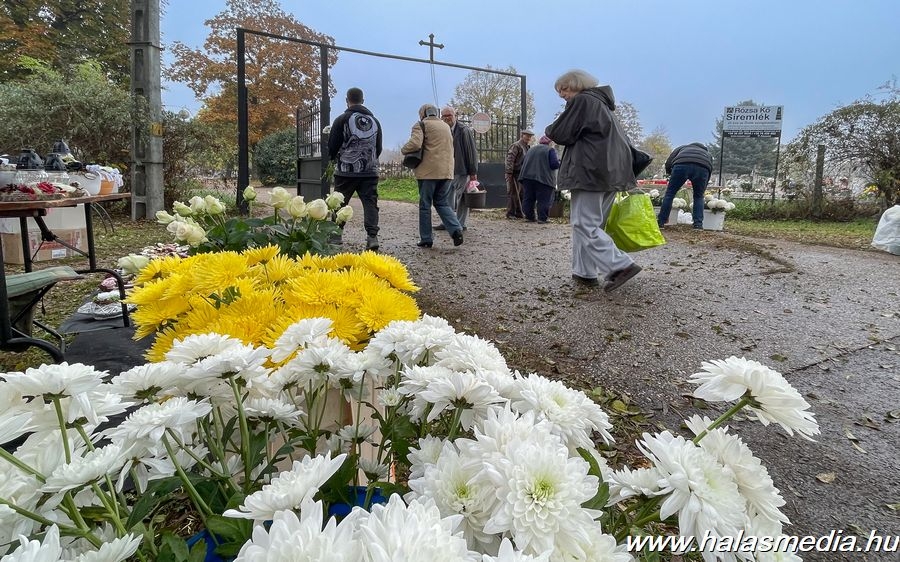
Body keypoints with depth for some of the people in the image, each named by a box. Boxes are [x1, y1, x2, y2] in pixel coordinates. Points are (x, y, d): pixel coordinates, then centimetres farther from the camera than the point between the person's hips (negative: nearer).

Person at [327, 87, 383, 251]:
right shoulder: (374, 121, 10)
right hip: (370, 171, 3)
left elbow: (332, 146, 0)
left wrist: (334, 158, 21)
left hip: (346, 170, -3)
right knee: (370, 203, 0)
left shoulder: (342, 119, -4)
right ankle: (372, 236, -13)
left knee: (339, 203, 9)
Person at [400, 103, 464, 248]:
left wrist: (403, 149, 1)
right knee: (441, 202, 15)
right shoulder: (446, 126, 21)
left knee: (425, 204, 4)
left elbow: (415, 144, -16)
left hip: (428, 171, -6)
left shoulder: (421, 124, -1)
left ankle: (426, 239, 7)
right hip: (447, 171, 6)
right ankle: (456, 230, -4)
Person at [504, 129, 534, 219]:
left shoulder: (528, 147, 19)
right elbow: (509, 160, -16)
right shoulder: (516, 146, -9)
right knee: (514, 195, -8)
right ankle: (510, 213, -2)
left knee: (521, 194, 8)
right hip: (514, 174, -8)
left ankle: (519, 213, 15)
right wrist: (509, 173, -22)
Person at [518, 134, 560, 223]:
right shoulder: (550, 150, -2)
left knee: (528, 198, 10)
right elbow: (555, 164, -11)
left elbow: (523, 162, 21)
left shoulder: (531, 149, 16)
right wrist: (558, 160, 11)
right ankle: (542, 218, -3)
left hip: (527, 177, 5)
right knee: (543, 200, -1)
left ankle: (529, 217, 13)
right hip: (544, 178, -5)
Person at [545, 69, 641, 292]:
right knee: (592, 224, 11)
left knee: (585, 225, -9)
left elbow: (561, 134, -8)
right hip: (611, 173, 10)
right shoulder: (603, 104, 24)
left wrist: (548, 132, 12)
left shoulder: (581, 101, -6)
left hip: (590, 173, -10)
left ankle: (621, 265, -18)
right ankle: (585, 273, 12)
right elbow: (621, 140, 26)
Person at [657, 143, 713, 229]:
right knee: (698, 196, 23)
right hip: (703, 168, 2)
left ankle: (660, 222, 14)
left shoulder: (683, 147, 40)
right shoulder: (707, 154, 42)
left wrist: (671, 175, 37)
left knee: (669, 194, 13)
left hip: (681, 165, -1)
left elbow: (668, 163, 23)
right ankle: (698, 224, 17)